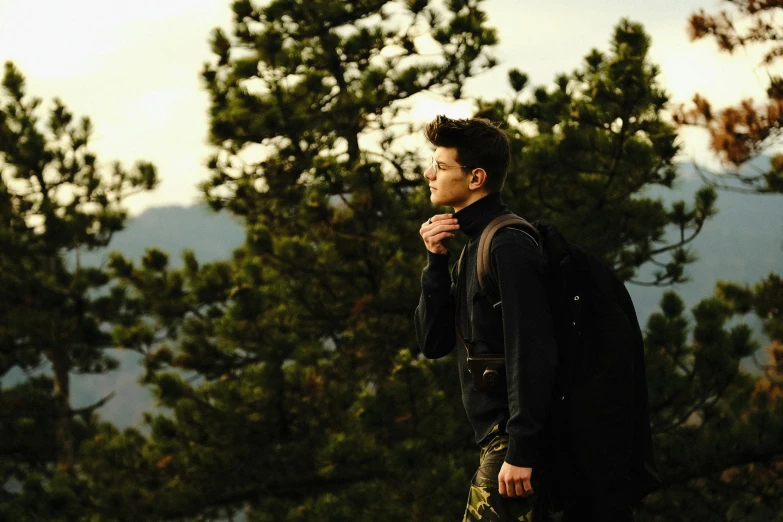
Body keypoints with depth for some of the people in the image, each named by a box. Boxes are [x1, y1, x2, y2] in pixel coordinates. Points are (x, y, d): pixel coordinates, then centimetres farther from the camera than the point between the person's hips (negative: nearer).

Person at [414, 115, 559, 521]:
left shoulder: (508, 247, -16)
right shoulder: (472, 245, 14)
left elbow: (532, 354, -22)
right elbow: (434, 343, 11)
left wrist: (520, 452, -24)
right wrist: (437, 261, -1)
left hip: (511, 442, -10)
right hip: (496, 438, 10)